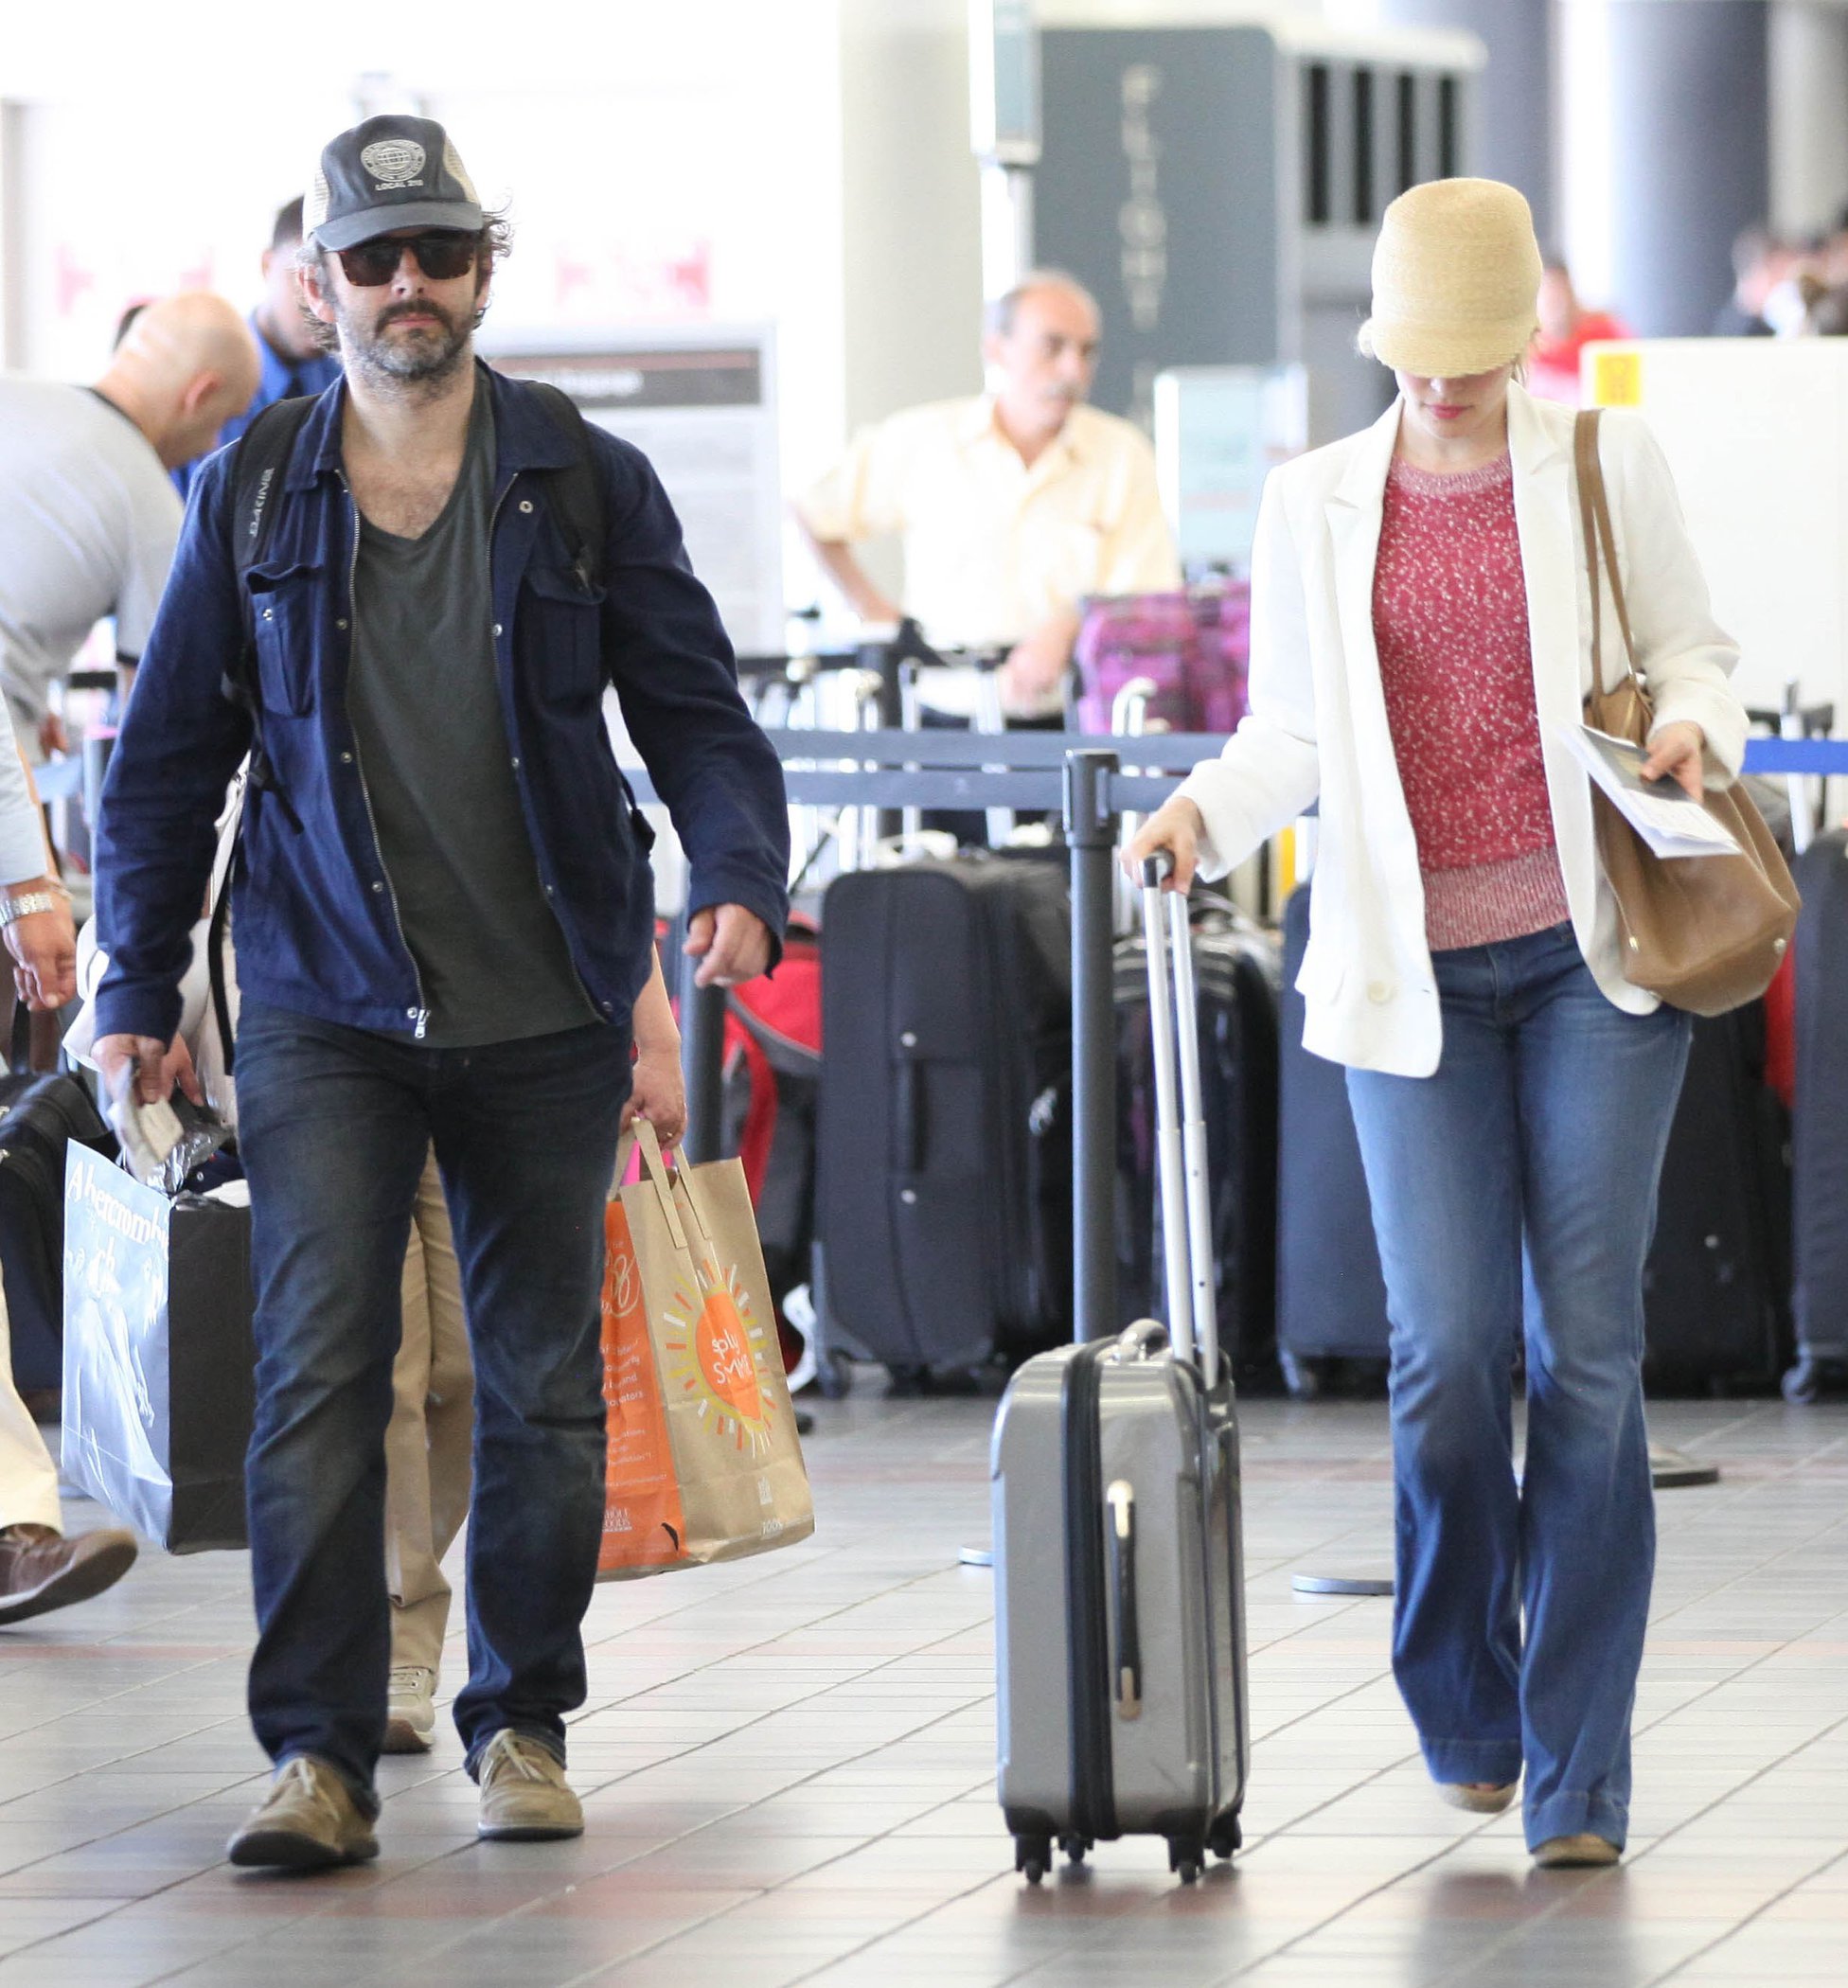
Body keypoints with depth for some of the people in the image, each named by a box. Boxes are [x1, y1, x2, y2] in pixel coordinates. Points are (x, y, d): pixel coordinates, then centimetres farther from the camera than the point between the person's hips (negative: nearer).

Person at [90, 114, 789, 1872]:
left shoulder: (588, 486, 2)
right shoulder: (251, 495, 4)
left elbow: (696, 714, 5)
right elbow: (167, 757, 10)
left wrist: (738, 881, -13)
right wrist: (135, 989, 5)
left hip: (546, 1014, 1)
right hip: (326, 1009, -1)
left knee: (542, 1384, 7)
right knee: (316, 1371, -10)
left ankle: (520, 1724, 20)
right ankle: (319, 1755, -10)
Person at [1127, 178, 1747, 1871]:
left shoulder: (1606, 465, 5)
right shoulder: (1317, 504, 9)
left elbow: (1689, 649, 11)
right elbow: (1292, 729, 11)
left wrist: (1693, 719, -11)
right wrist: (1203, 811, -8)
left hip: (1590, 951, -1)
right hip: (1417, 970, 1)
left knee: (1587, 1345, -5)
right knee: (1447, 1349, -7)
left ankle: (1576, 1776, -1)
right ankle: (1462, 1712, 20)